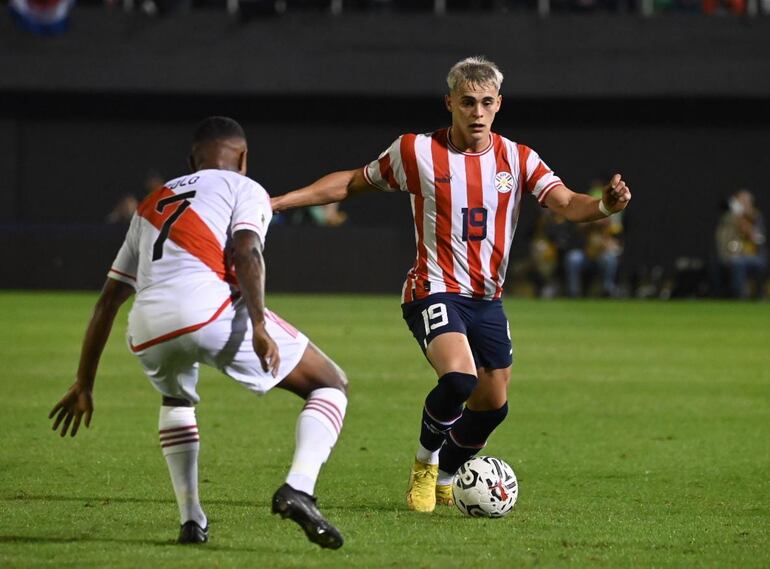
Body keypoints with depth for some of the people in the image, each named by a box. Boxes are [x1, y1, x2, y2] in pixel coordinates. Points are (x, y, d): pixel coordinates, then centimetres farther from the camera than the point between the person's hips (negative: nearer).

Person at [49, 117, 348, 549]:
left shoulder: (152, 205, 34)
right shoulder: (245, 189, 19)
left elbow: (108, 300, 34)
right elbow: (246, 252, -4)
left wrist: (84, 385, 37)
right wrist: (259, 327, -16)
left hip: (148, 328, 5)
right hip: (212, 311, -5)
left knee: (177, 399, 39)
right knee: (331, 385, 11)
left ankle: (192, 520, 26)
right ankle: (299, 488, -12)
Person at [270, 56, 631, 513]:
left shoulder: (518, 160, 1)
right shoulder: (416, 152, -5)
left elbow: (567, 204, -11)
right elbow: (353, 182, 7)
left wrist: (605, 206, -34)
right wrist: (278, 201, 3)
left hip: (487, 299, 5)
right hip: (435, 291, -5)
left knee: (493, 404, 7)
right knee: (458, 377, -28)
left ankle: (443, 478, 34)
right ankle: (425, 462, 0)